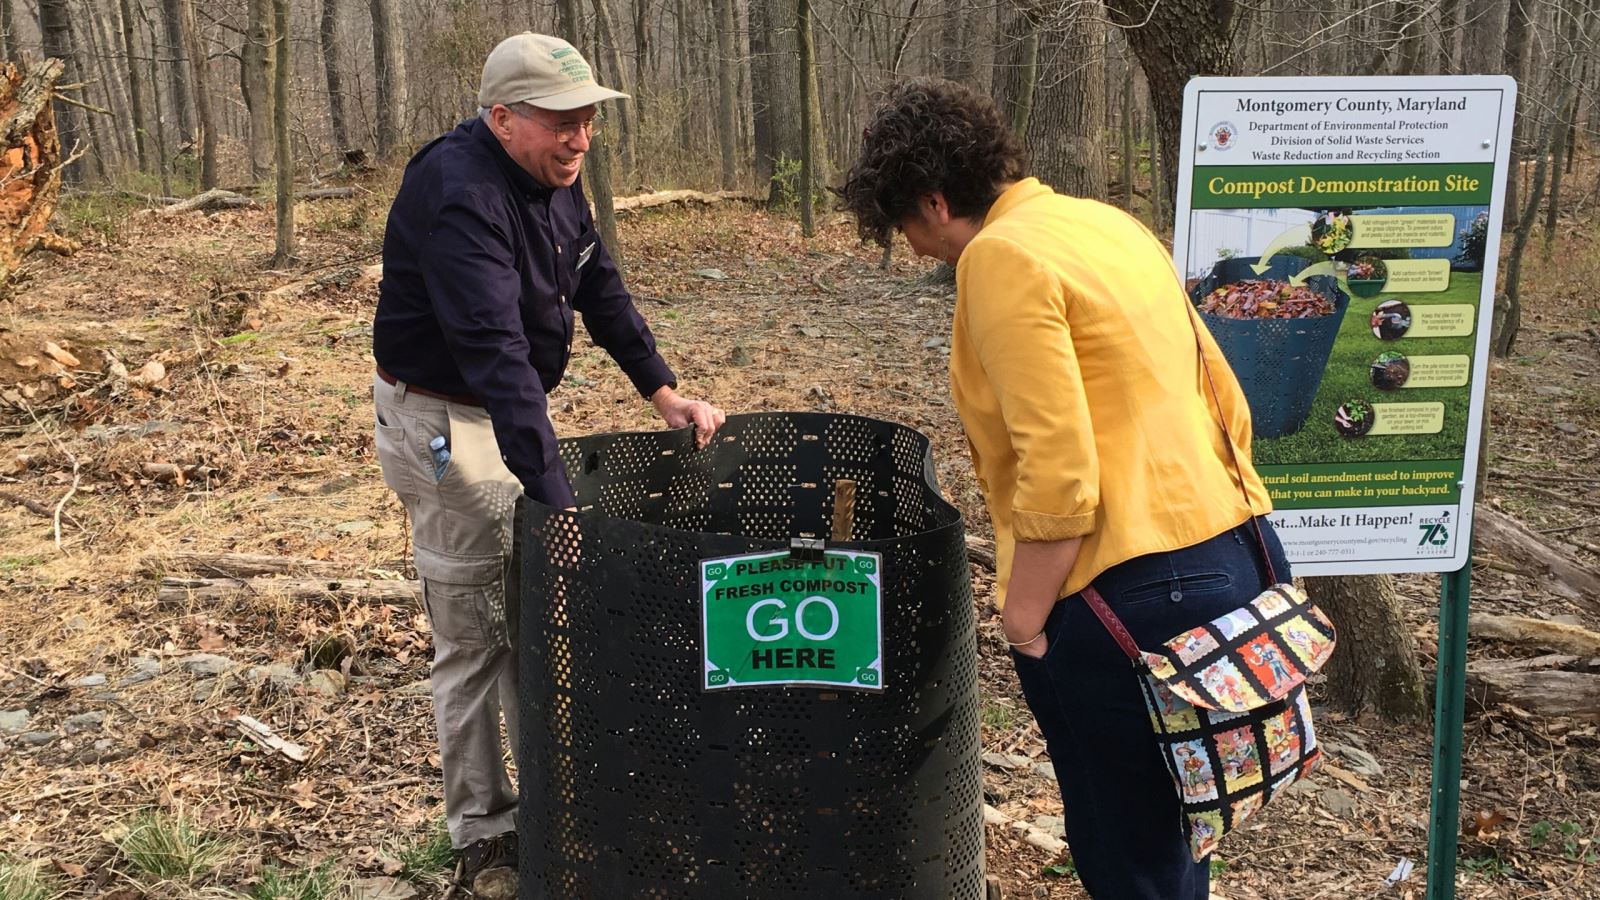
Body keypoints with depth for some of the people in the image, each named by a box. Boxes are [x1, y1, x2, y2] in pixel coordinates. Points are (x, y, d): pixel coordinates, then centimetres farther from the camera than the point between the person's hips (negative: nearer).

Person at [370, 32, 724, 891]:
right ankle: (483, 835, 16)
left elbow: (599, 288, 9)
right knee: (474, 635, 1)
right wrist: (557, 499, -44)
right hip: (445, 423, -9)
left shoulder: (550, 176, 0)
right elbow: (496, 353, -38)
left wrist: (664, 391, 1)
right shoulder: (460, 197, -29)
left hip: (507, 409, 9)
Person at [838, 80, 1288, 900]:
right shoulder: (1103, 222, 14)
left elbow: (1056, 472, -20)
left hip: (1136, 594, -9)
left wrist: (1024, 620, -10)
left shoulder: (1001, 255, -12)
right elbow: (1225, 403, 17)